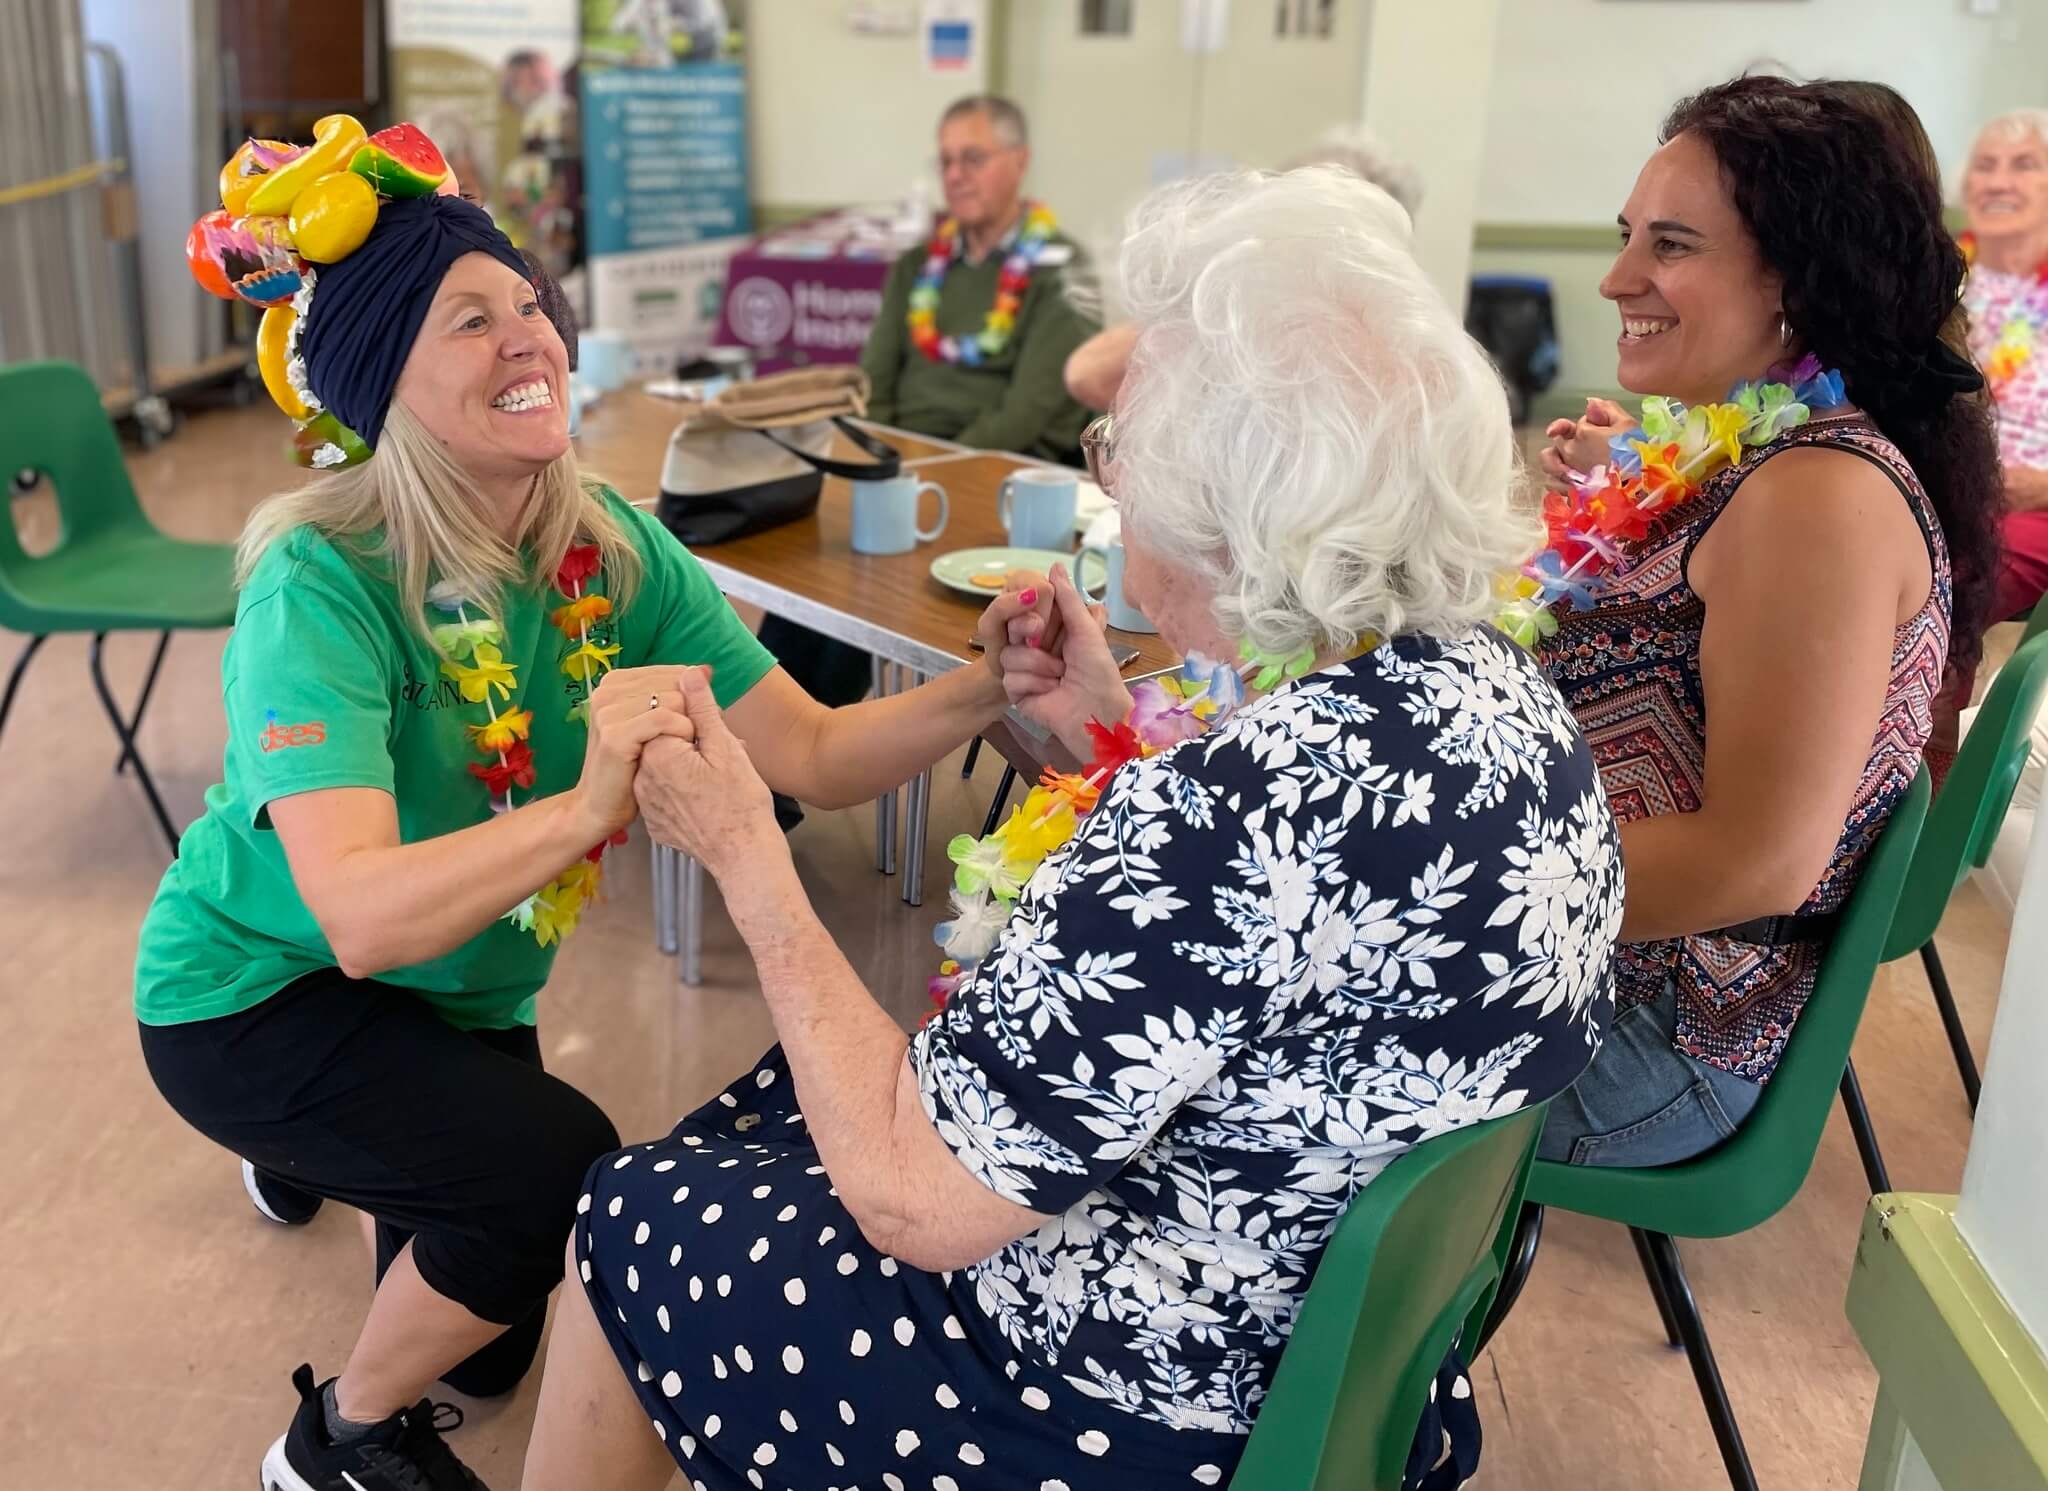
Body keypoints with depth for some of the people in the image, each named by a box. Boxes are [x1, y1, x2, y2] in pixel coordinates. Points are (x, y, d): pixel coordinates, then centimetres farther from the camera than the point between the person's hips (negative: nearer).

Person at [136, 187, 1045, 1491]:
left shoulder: (614, 549, -14)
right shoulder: (324, 585, -30)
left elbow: (814, 756, -21)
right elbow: (362, 918, -42)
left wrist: (984, 688, -38)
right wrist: (586, 805, -56)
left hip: (460, 995, 6)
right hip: (260, 988, -6)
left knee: (494, 1350, 19)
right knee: (569, 1171, -29)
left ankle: (315, 1144, 49)